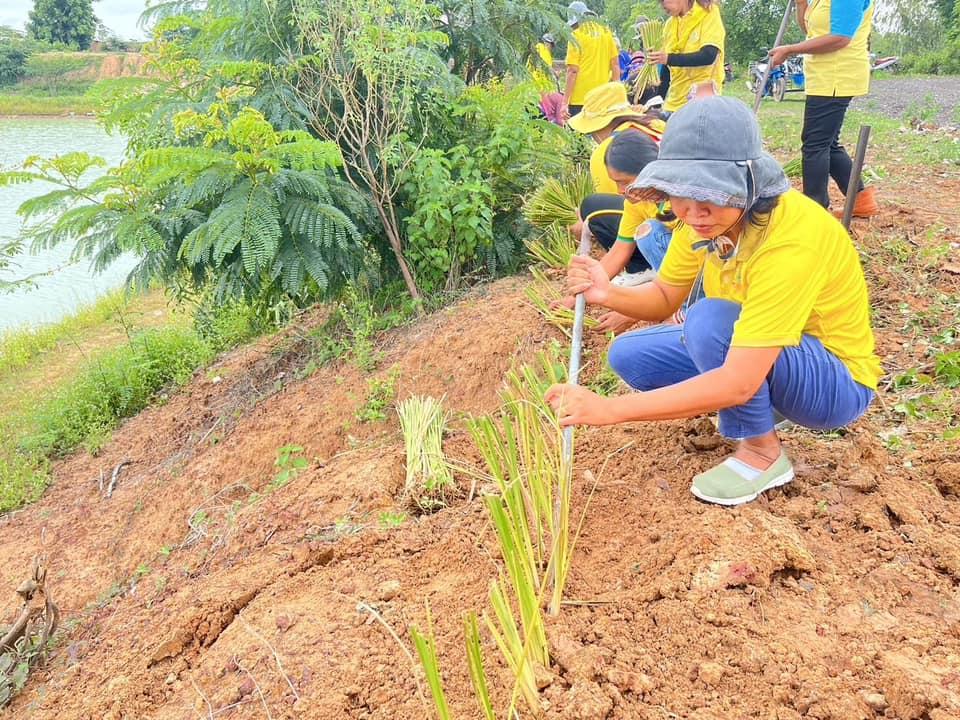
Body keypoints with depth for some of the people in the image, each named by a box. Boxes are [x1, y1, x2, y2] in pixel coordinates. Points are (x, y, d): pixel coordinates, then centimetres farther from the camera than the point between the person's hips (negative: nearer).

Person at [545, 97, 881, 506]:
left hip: (837, 382, -7)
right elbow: (663, 298, -3)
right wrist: (608, 295, -26)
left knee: (709, 321, -33)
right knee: (628, 354, -5)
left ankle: (761, 453, -10)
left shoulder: (790, 239, -35)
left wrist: (611, 409, -42)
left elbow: (739, 383, -40)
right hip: (748, 355, 7)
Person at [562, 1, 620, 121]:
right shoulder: (606, 32, 10)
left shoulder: (576, 36, -5)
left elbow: (572, 71, -11)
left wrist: (565, 102, -10)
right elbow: (615, 65, 11)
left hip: (580, 99, -5)